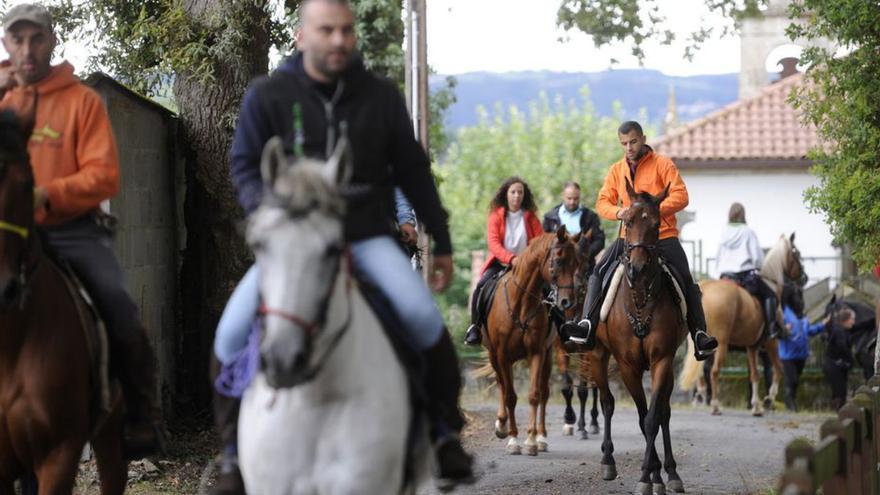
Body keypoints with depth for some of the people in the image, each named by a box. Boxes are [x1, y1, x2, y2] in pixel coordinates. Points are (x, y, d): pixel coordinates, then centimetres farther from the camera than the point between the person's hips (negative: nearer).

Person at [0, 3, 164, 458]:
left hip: (72, 229, -2)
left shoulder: (81, 100, 3)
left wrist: (48, 194, -20)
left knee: (118, 306, -21)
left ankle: (141, 416, -7)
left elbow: (104, 176, -6)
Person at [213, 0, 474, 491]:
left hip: (367, 236, 0)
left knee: (422, 315, -24)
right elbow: (245, 165, 2)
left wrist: (442, 242, 15)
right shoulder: (268, 96, -2)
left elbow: (413, 171, 12)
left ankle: (446, 431, -3)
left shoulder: (381, 96, 4)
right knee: (234, 330, -18)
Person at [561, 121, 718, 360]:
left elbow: (680, 196, -12)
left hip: (663, 235, -3)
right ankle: (587, 326, -19)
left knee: (686, 281, -14)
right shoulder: (616, 170, 9)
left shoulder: (662, 164, -4)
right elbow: (603, 202, 6)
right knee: (598, 273, -14)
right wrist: (618, 212, -16)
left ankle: (700, 334, -9)